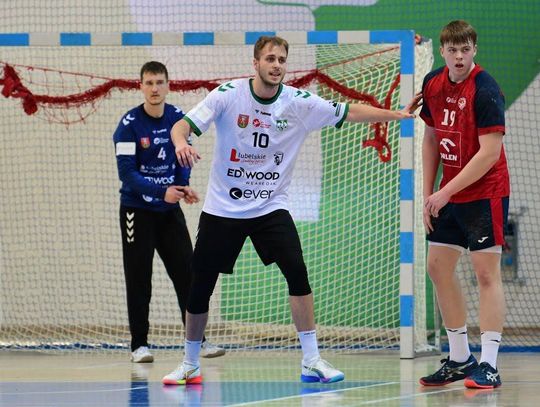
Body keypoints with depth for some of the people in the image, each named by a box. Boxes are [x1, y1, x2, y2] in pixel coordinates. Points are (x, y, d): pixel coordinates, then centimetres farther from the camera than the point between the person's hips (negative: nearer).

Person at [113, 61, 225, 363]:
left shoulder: (178, 118, -1)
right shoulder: (130, 124, -14)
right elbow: (127, 172, -18)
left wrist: (184, 186, -9)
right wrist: (161, 191, -29)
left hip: (170, 209, 4)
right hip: (137, 210, -4)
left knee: (187, 274, 1)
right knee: (139, 279, 0)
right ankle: (139, 344, 8)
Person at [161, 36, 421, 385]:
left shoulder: (299, 102, -6)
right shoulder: (228, 95, -11)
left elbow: (351, 112, -3)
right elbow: (182, 125, -14)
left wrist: (398, 115, -11)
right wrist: (181, 143, -36)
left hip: (270, 207, 1)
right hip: (222, 209, -1)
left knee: (297, 271, -19)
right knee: (200, 288, 1)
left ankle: (312, 360, -11)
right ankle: (190, 365, 21)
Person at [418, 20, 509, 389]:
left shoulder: (485, 91, -19)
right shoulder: (433, 85, 3)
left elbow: (490, 152, -23)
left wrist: (446, 192, -23)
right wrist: (428, 194, 8)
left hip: (485, 193, -8)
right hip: (448, 196, 8)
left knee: (486, 272, -9)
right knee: (438, 267, 9)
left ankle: (489, 366, -10)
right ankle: (460, 358, 19)